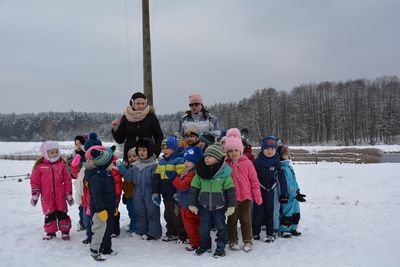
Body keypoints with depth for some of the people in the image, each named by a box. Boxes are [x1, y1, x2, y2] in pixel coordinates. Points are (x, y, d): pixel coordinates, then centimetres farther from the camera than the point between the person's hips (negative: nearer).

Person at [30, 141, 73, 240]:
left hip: (60, 196, 0)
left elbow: (67, 180, 2)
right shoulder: (40, 165, -3)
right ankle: (50, 232, 24)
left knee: (62, 213, 6)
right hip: (46, 197, 0)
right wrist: (35, 195, -1)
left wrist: (69, 194, 2)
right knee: (49, 215, 9)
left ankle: (65, 231, 19)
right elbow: (35, 181, 1)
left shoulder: (62, 164, 0)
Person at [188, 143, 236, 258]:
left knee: (221, 227, 8)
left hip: (220, 206, -3)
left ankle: (220, 247, 23)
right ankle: (204, 245, 30)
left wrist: (231, 206, -8)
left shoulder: (224, 173, -12)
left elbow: (230, 190, -8)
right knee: (204, 228, 12)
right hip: (204, 206, 3)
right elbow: (194, 189, 3)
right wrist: (192, 204, 3)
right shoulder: (200, 172, -4)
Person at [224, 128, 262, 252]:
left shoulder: (247, 163, -3)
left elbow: (254, 180, 1)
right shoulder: (225, 165, -3)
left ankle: (248, 241, 19)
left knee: (245, 219, 7)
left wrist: (257, 196, -1)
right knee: (232, 220, 10)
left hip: (246, 197, -1)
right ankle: (232, 241, 22)